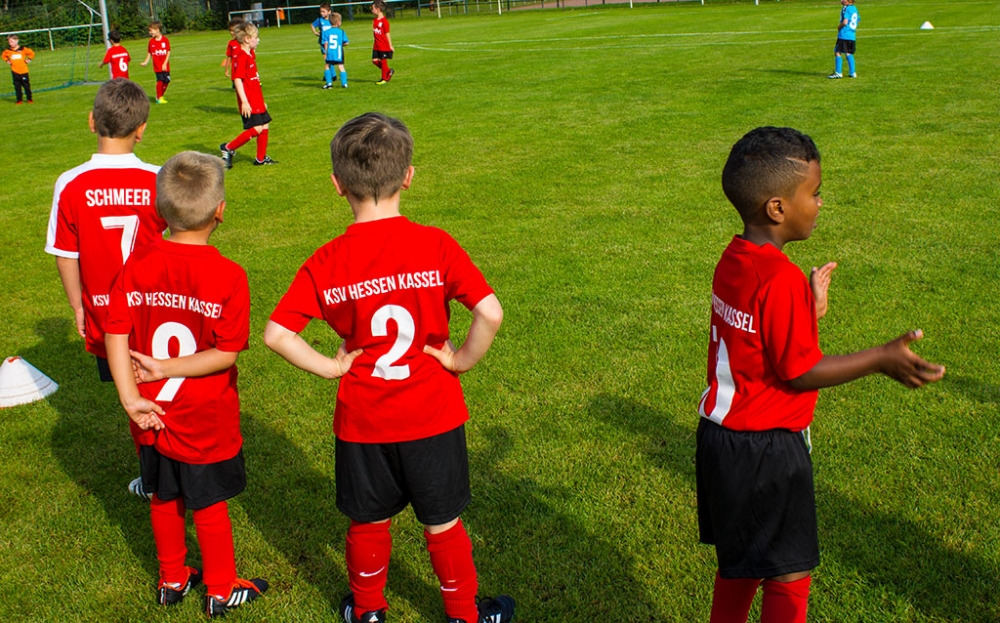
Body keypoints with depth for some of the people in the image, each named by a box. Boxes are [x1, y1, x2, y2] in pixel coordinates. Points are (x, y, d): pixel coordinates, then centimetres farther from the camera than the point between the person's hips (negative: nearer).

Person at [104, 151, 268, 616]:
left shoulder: (136, 266, -8)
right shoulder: (228, 276, -20)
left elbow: (116, 336, -8)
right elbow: (226, 355, -21)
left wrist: (131, 398, -9)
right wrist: (165, 368, -15)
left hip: (153, 418, 4)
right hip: (205, 422, -4)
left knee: (164, 498, 22)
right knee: (210, 504, 13)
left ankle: (172, 579, 40)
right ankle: (221, 590, 31)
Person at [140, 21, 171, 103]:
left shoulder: (165, 40, -3)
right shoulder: (151, 41, 3)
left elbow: (168, 52, -4)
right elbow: (149, 53, 9)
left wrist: (165, 63, -11)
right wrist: (146, 62, -1)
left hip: (165, 66, 1)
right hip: (157, 66, -1)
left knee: (166, 81, 4)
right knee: (160, 80, -8)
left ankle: (161, 96, 23)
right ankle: (158, 98, 3)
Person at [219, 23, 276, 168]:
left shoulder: (251, 54, 15)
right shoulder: (241, 57, -16)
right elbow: (237, 79, -21)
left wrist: (261, 100, 23)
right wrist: (244, 102, -25)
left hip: (257, 100, 10)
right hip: (249, 102, -10)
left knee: (265, 125, 10)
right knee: (256, 128, -13)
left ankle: (261, 158, 20)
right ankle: (228, 148, -1)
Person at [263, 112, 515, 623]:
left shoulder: (325, 263, -10)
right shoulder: (436, 245, -15)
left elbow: (276, 334, -15)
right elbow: (490, 313, -24)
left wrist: (331, 368, -5)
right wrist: (461, 360, -9)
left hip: (362, 422, 1)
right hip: (433, 415, -1)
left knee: (369, 522, 22)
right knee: (443, 523, 18)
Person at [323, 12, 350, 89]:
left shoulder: (327, 31, 1)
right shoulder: (341, 31, -1)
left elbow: (325, 43, -3)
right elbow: (346, 42, -3)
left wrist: (326, 52, 4)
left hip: (329, 53, 1)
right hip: (338, 53, -1)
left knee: (328, 66, 14)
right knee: (341, 67, 4)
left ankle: (329, 83, 10)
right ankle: (344, 83, 0)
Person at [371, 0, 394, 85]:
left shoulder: (384, 21, -14)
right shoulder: (374, 21, 9)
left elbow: (387, 34, -12)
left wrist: (390, 45, -9)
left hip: (384, 46, -8)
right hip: (376, 46, 8)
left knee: (383, 61, 1)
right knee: (375, 60, 4)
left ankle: (384, 78, 14)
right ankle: (388, 71, 21)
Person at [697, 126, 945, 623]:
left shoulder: (733, 260, 3)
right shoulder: (781, 280, -25)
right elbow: (800, 372, -20)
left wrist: (808, 309, 15)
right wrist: (881, 360, -17)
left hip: (721, 433, 9)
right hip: (765, 451, -9)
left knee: (739, 562, 23)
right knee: (788, 577, 6)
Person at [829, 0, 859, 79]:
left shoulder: (846, 8, -11)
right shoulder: (854, 8, 15)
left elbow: (845, 22, -20)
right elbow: (858, 20, 21)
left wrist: (839, 27, -3)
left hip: (844, 35, -9)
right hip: (852, 36, 9)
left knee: (837, 52, -4)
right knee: (849, 54, 14)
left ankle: (838, 73, -8)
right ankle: (853, 73, 11)